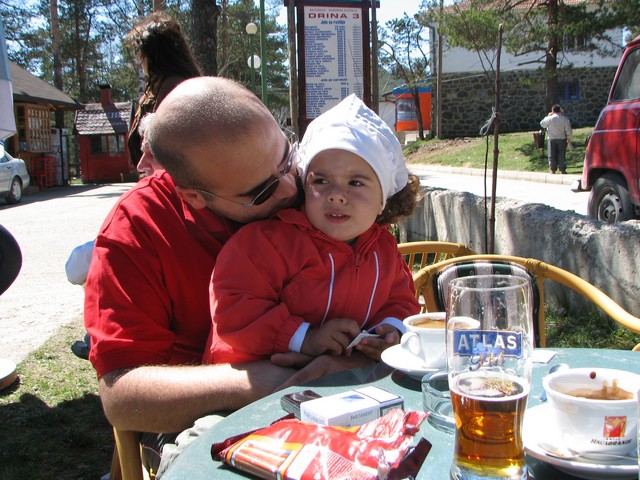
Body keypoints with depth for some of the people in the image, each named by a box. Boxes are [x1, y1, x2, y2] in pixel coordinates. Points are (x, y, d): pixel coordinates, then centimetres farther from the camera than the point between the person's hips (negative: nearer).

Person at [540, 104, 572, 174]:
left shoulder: (549, 118, -9)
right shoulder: (564, 119, -5)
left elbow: (542, 124, 8)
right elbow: (569, 131, -4)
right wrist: (569, 139, 9)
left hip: (552, 139, -1)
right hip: (562, 139, 1)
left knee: (552, 155, 8)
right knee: (562, 155, 6)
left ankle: (553, 169, 9)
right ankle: (562, 170, 8)